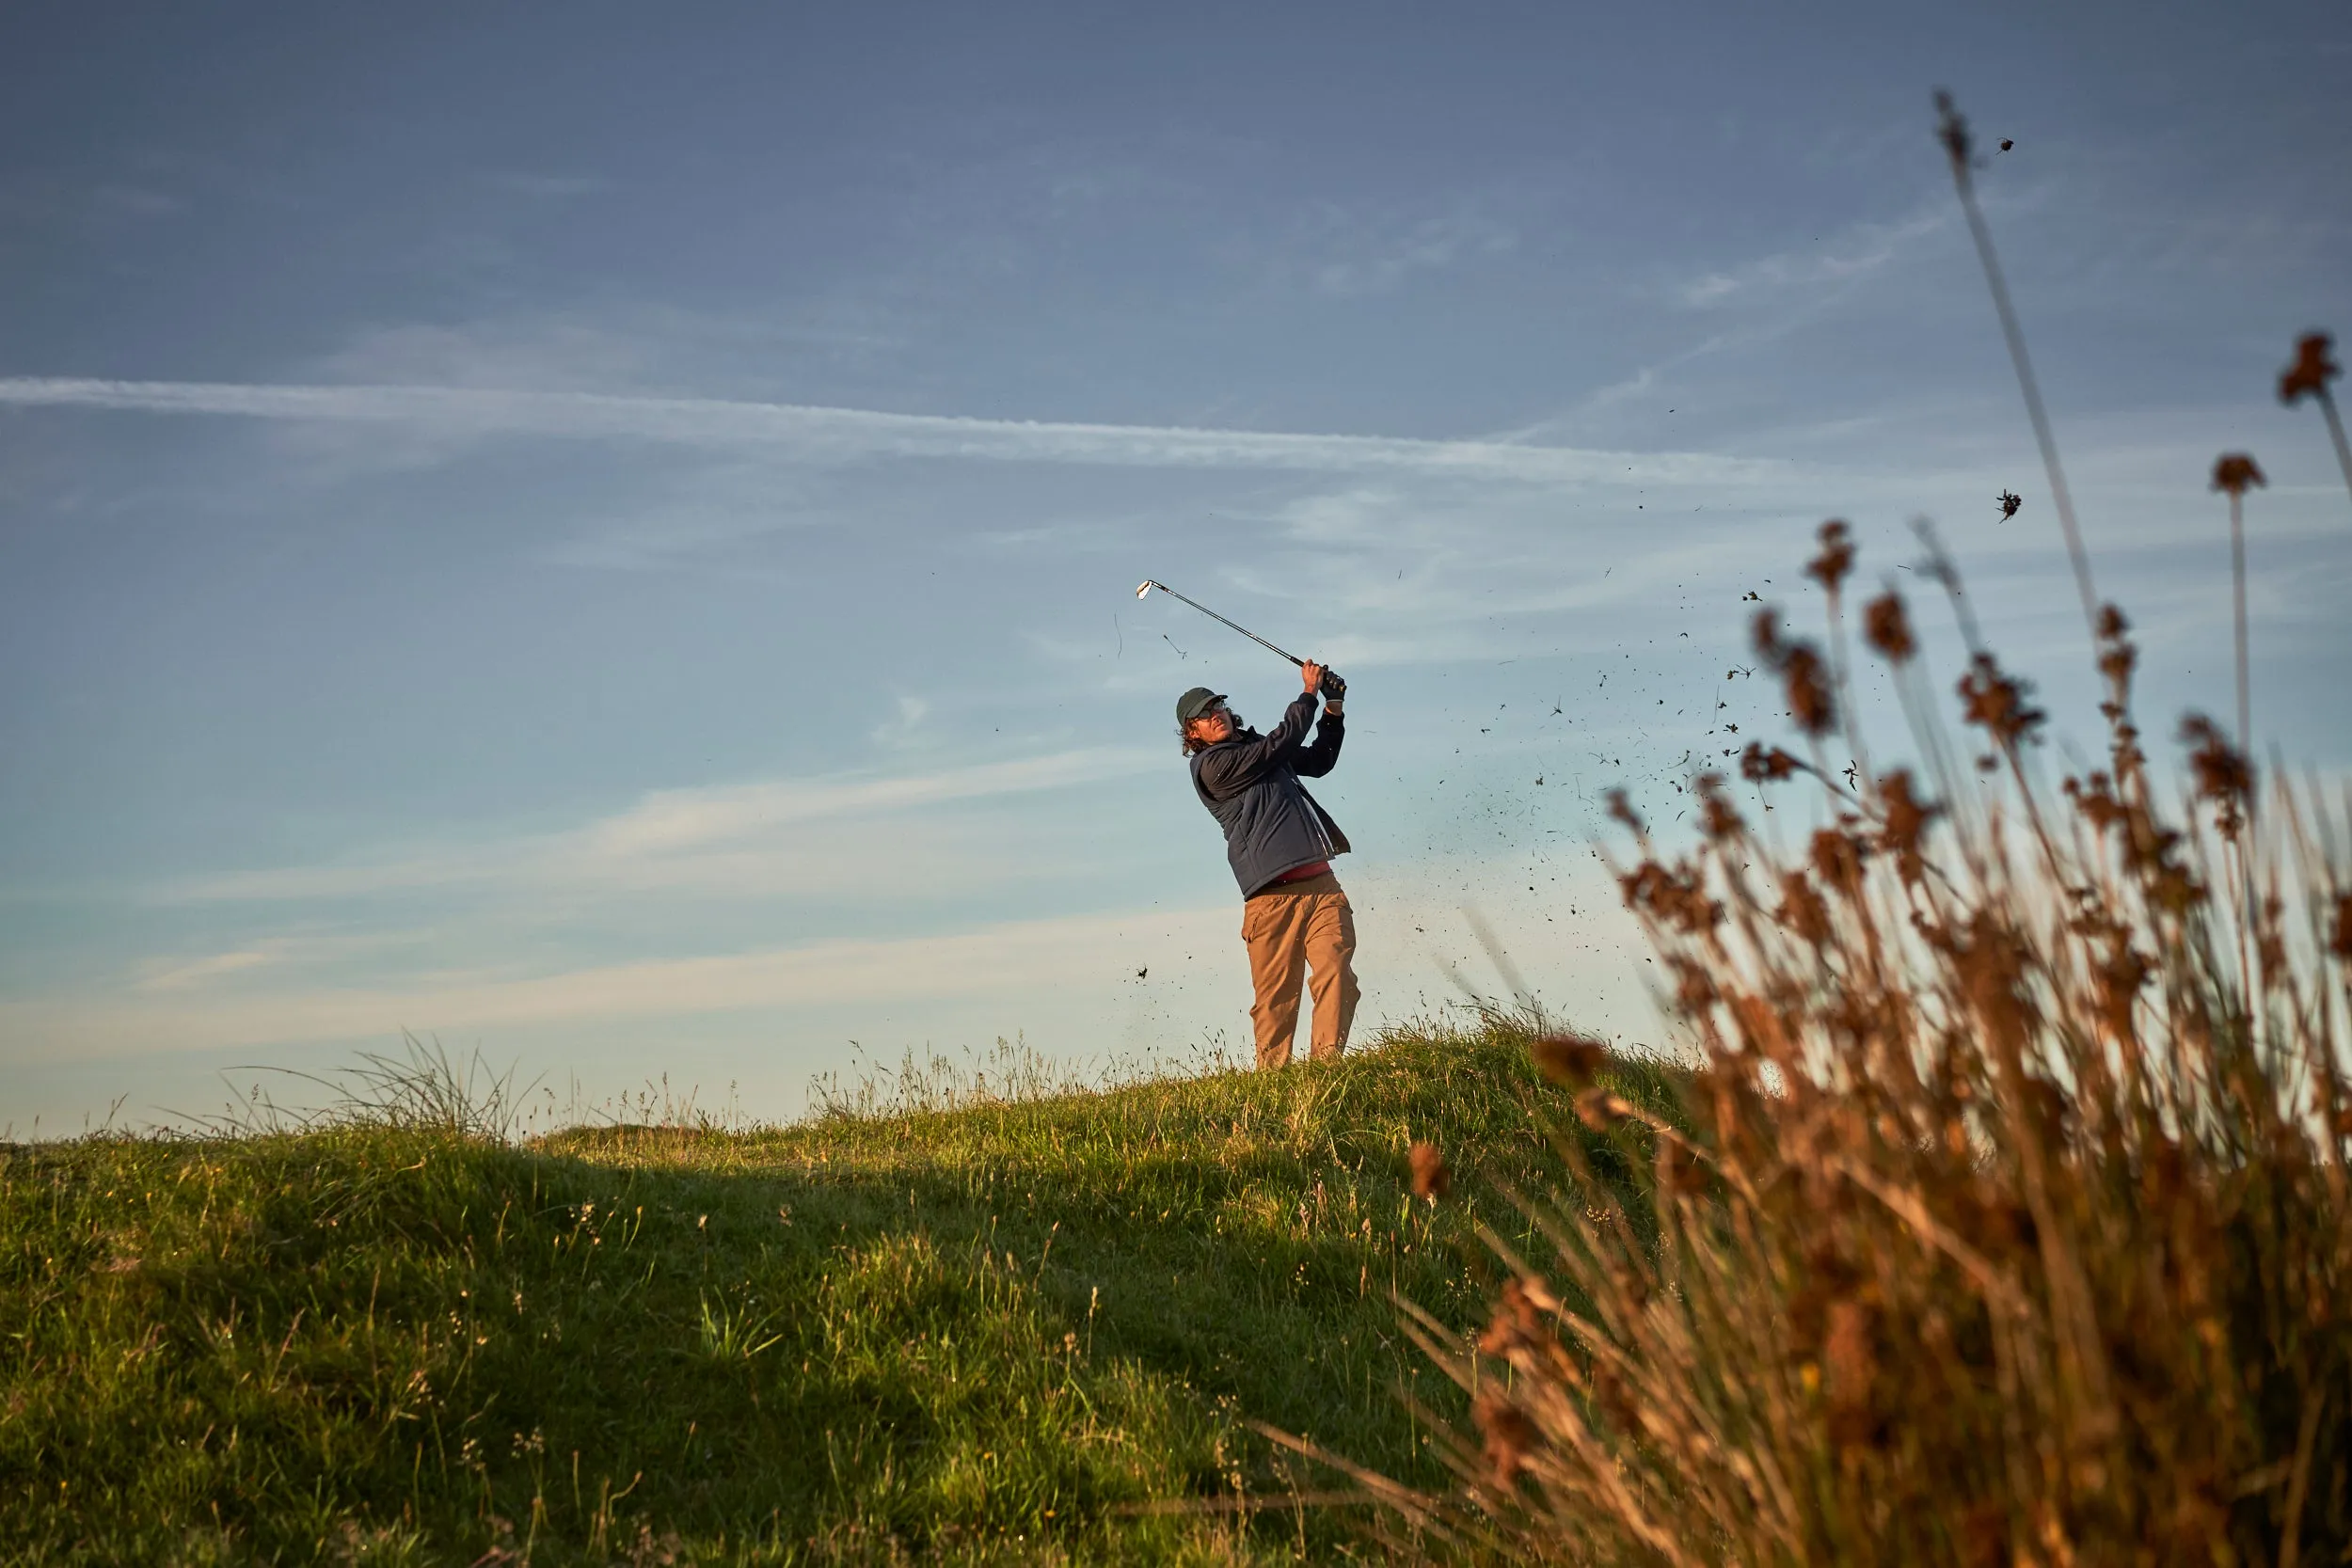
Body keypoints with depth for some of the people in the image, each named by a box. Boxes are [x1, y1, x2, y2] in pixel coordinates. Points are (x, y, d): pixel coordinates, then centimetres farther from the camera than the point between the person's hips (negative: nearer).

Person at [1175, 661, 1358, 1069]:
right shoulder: (1211, 764, -2)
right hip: (1272, 894, -6)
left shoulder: (1256, 748, 23)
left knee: (1337, 976, -11)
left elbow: (1319, 762, 35)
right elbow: (1281, 742, -6)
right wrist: (1309, 694, 6)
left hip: (1321, 883, 6)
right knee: (1276, 995, -6)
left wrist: (1333, 711, 21)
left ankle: (1326, 1062, -14)